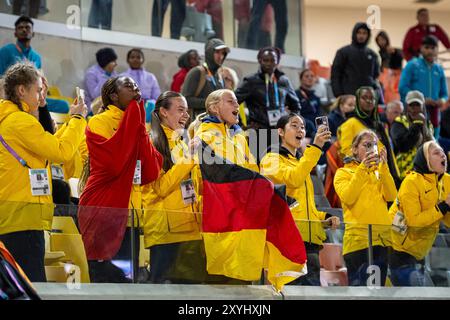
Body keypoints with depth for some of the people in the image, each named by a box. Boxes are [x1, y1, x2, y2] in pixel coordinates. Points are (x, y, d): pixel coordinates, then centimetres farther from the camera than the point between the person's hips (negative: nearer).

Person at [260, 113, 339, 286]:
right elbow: (293, 179, -17)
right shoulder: (272, 159, 5)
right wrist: (315, 147, -18)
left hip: (309, 239, 8)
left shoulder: (301, 162, 28)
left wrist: (324, 218, 14)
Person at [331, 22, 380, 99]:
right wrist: (338, 94, -8)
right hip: (349, 96, -3)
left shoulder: (372, 54, 16)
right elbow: (335, 75, 2)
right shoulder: (343, 52, 5)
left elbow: (376, 75, 20)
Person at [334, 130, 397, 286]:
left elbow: (391, 196, 2)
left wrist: (383, 166, -5)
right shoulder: (343, 173, 8)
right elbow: (348, 198, -11)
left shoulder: (379, 173, 20)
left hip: (382, 237, 5)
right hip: (358, 238, -4)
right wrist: (363, 167, -14)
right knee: (358, 286, -9)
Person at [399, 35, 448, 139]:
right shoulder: (412, 65, 3)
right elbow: (402, 88, -5)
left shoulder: (439, 69, 15)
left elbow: (444, 93, 19)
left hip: (433, 112, 4)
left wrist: (442, 100, -5)